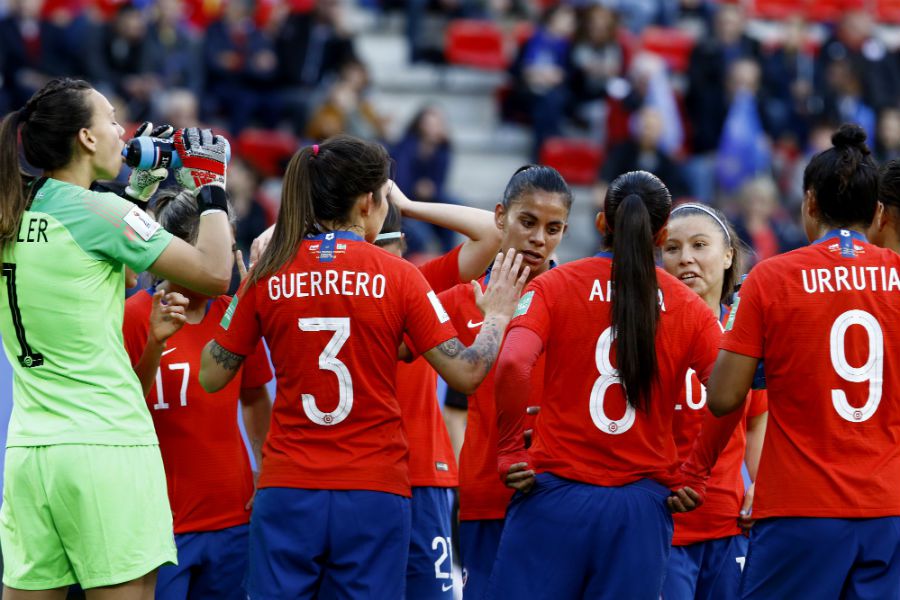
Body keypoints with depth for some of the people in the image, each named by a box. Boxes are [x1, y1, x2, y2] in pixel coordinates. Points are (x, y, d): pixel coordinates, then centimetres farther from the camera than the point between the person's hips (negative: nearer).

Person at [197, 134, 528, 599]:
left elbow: (212, 377, 7)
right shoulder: (398, 276, -4)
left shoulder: (268, 276, 1)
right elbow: (467, 373, -4)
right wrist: (497, 314, 13)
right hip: (374, 495, -1)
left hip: (287, 491, 1)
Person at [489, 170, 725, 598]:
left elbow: (512, 364, -16)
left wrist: (510, 452, -5)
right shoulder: (689, 307, 6)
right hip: (643, 507, 2)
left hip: (557, 497, -2)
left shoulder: (554, 286, 1)